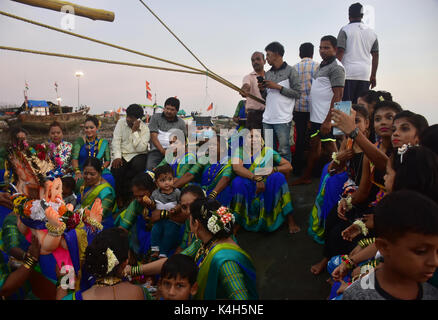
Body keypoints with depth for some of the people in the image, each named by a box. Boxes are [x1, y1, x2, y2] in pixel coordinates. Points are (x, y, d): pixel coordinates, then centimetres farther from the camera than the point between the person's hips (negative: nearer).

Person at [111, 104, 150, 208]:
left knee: (138, 166, -34)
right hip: (122, 154, 2)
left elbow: (141, 148, -16)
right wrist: (117, 156, -17)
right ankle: (119, 197, -5)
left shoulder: (144, 128, -4)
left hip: (137, 155, -1)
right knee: (116, 169, -28)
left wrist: (135, 131, -19)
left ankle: (127, 195, -15)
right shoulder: (121, 122, 3)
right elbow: (116, 140, -4)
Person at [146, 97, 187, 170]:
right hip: (156, 150, 0)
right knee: (150, 168, -29)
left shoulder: (181, 123, 14)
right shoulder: (156, 117, 10)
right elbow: (153, 137, 1)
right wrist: (163, 151, -13)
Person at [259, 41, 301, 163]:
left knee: (284, 151, -3)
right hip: (267, 119, 6)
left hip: (283, 119, -6)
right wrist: (262, 90, 0)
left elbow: (297, 93, -7)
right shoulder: (268, 74, 16)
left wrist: (278, 87, -11)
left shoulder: (290, 71, -1)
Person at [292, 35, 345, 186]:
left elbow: (338, 96, -19)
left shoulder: (336, 67, -12)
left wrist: (328, 121, -25)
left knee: (330, 149, -1)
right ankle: (306, 177, 26)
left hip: (326, 118, -9)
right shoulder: (321, 66, 17)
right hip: (315, 116, 9)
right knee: (314, 145, 15)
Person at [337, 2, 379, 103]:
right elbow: (375, 56, 15)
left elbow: (340, 52, -8)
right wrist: (373, 76, 21)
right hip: (365, 75, 4)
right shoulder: (372, 32, 15)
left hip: (348, 73, -4)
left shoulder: (345, 30, 0)